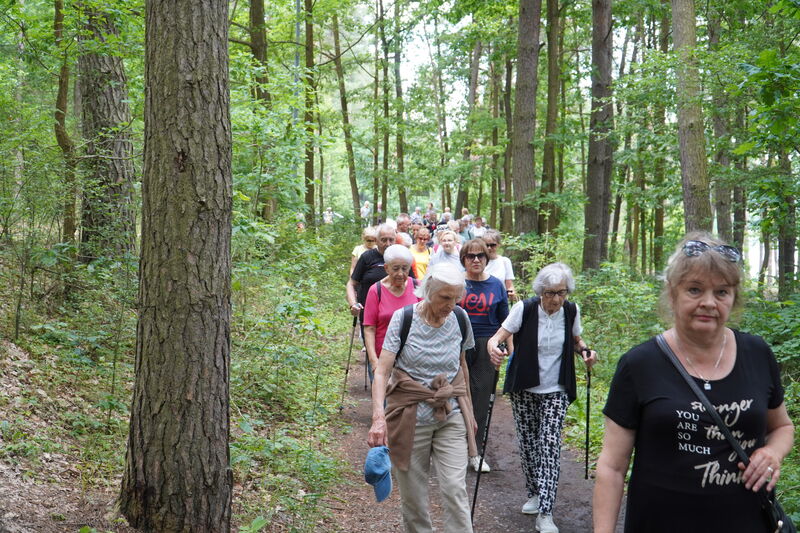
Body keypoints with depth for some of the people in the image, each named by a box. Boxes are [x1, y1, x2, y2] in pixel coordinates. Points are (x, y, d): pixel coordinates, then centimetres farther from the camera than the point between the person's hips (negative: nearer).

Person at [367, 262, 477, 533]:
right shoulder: (403, 318, -11)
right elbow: (382, 371, -17)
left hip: (452, 417, 2)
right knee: (412, 493, 8)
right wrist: (378, 417, -31)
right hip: (411, 417, -2)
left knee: (455, 490, -6)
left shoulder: (460, 319, -1)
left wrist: (470, 411, 20)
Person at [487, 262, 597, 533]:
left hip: (555, 391, 0)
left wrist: (585, 350, -9)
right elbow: (497, 337, -17)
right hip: (524, 389, 0)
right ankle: (534, 494, 33)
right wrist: (493, 348, -40)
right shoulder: (525, 309, -14)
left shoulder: (571, 311, -5)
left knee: (550, 445, -10)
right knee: (527, 443, 9)